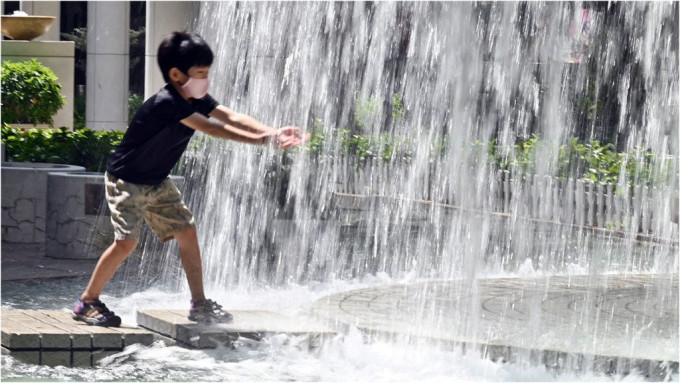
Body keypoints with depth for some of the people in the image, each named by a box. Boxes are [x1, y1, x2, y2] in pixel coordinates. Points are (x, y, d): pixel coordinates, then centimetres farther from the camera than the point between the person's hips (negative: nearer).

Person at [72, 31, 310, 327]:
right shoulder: (166, 103, -30)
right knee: (126, 242, -16)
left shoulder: (197, 100, -3)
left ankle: (199, 303, 11)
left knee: (186, 232, 2)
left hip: (157, 183, 9)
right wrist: (263, 140, -39)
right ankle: (87, 302, -2)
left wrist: (273, 133, -31)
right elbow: (212, 129, -35)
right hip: (126, 181, -9)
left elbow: (232, 118, -15)